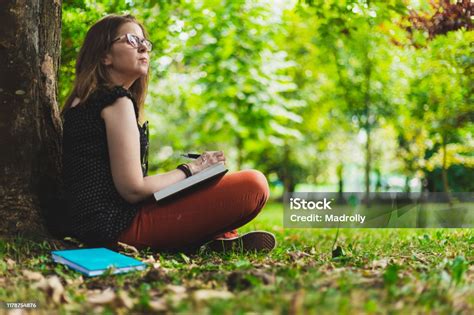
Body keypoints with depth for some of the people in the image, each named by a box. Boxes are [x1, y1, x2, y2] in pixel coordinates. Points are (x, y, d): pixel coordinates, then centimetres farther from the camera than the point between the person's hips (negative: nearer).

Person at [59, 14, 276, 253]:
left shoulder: (83, 102, 17)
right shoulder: (117, 100, -13)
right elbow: (133, 189, -18)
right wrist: (191, 169, -3)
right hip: (120, 227, -10)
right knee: (254, 184, -17)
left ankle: (222, 238, 10)